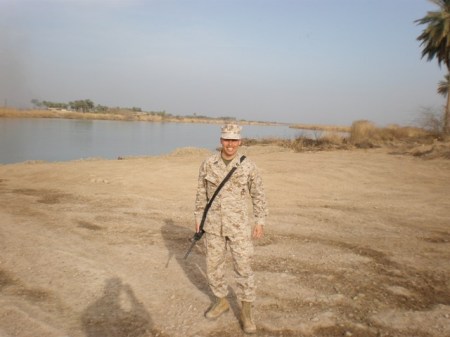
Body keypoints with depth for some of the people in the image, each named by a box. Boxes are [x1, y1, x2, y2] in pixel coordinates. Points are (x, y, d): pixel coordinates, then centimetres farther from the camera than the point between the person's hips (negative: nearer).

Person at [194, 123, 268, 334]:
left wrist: (260, 223, -3)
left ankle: (246, 312, 16)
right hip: (214, 224, 2)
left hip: (239, 225, -2)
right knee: (213, 266, 11)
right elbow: (202, 192, 6)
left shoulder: (248, 166, -9)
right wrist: (198, 218, 7)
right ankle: (221, 302, 34)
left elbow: (258, 195, -1)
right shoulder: (208, 164, -4)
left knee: (243, 267, 0)